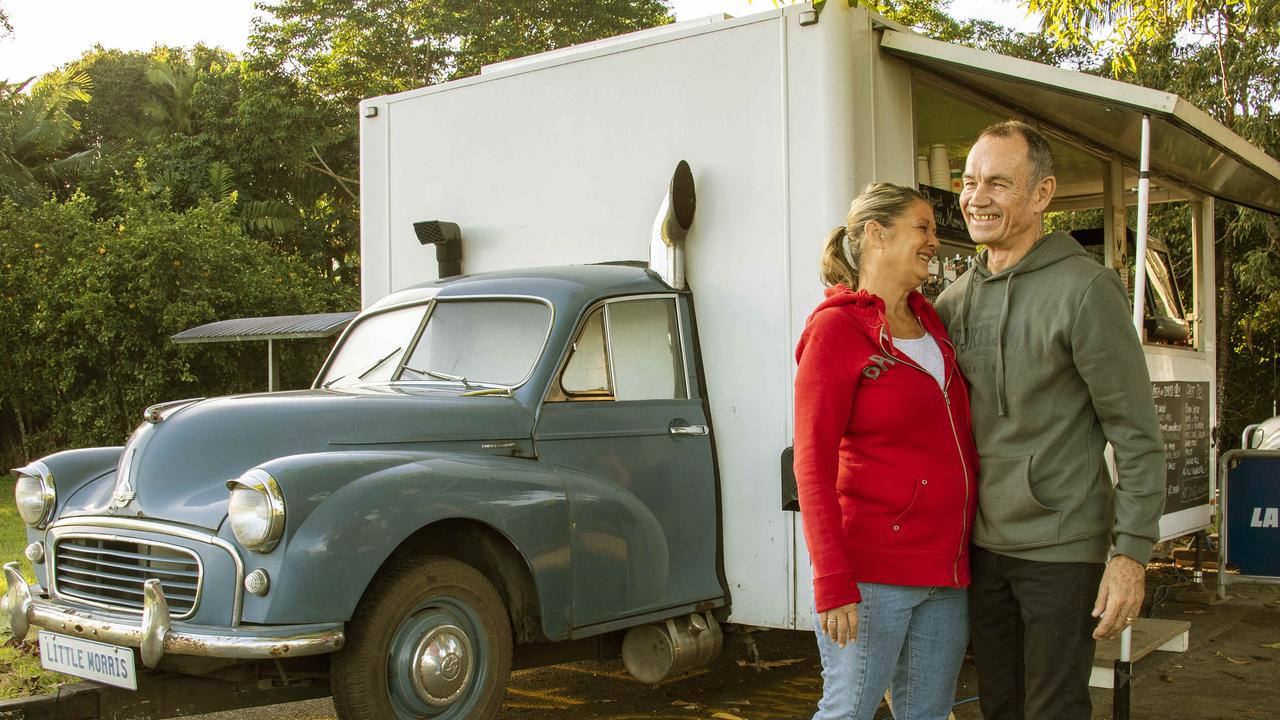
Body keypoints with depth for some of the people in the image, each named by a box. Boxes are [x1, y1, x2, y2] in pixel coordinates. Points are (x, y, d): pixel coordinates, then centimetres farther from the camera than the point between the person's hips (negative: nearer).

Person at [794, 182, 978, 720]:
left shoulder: (930, 322, 13)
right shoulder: (836, 328, -9)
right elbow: (812, 465, -14)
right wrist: (832, 583, -19)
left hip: (946, 571, 8)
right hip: (872, 571, -7)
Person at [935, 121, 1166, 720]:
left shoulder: (1085, 290, -11)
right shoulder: (956, 299, 7)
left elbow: (1137, 433, -11)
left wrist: (1132, 552, -15)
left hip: (1061, 546, -6)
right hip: (983, 542, 6)